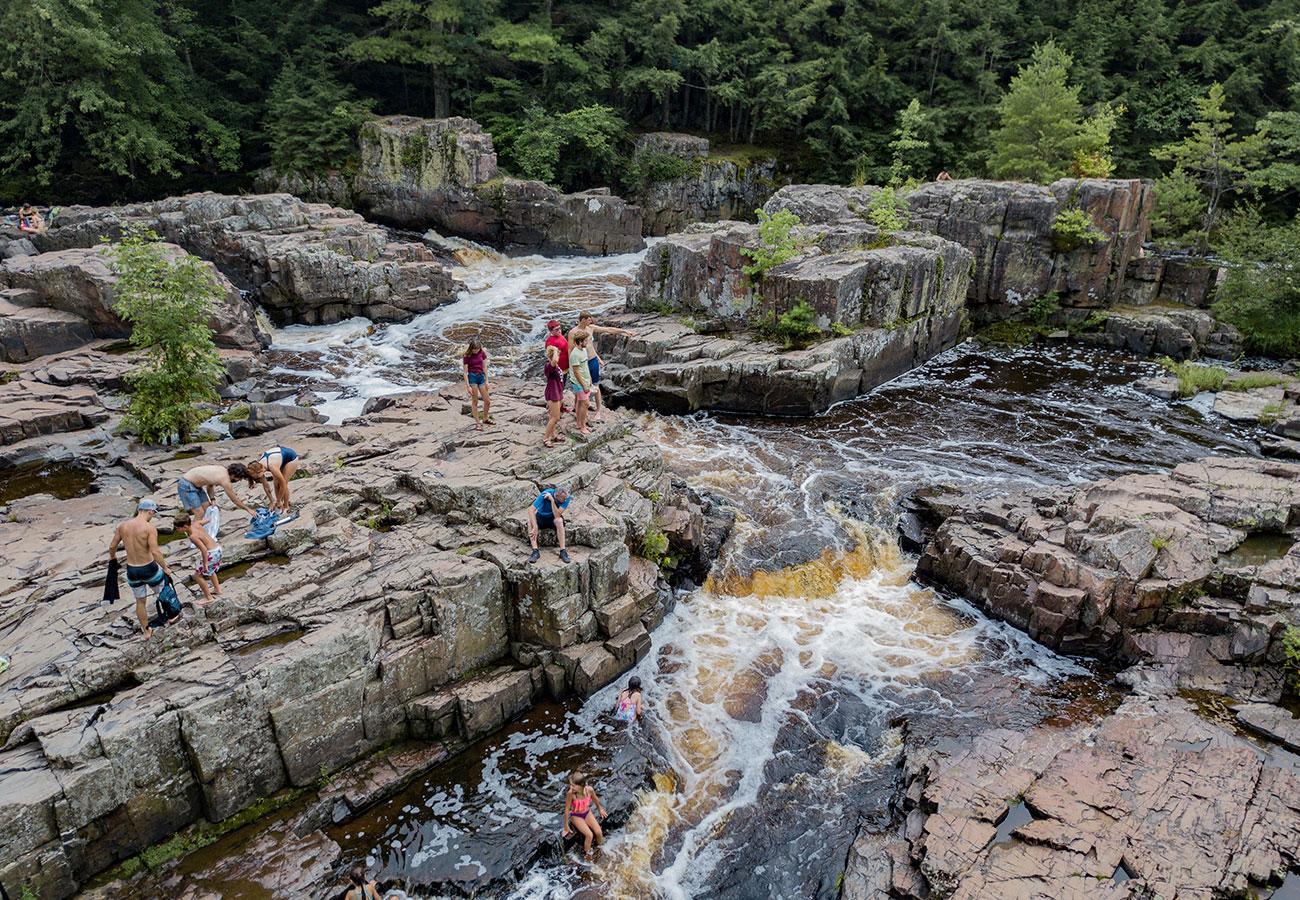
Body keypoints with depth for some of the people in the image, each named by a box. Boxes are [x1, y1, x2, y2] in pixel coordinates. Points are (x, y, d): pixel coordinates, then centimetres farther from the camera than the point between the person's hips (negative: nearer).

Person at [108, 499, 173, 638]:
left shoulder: (123, 526, -1)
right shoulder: (150, 528, -18)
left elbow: (112, 546, 10)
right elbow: (155, 551, -24)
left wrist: (112, 557, 31)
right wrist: (165, 568, -12)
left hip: (132, 570, 5)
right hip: (149, 569, -5)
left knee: (140, 601, 21)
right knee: (165, 593, 23)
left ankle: (146, 631, 34)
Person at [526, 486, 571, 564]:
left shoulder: (566, 497, -25)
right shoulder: (545, 494, -28)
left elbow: (557, 515, -32)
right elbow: (531, 510, -32)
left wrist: (552, 500, -43)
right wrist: (535, 527, -42)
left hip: (553, 517, 0)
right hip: (541, 516, 0)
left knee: (559, 521, -34)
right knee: (530, 521, -31)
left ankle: (563, 551, -31)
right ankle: (535, 551, -33)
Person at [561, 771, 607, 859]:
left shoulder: (589, 790, -25)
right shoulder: (570, 793, -33)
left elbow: (595, 799, -1)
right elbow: (567, 809, -20)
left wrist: (600, 809, 17)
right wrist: (566, 827, -11)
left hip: (587, 813, 3)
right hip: (576, 816, -3)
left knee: (599, 832, -11)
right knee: (589, 835, -20)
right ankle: (587, 853, 9)